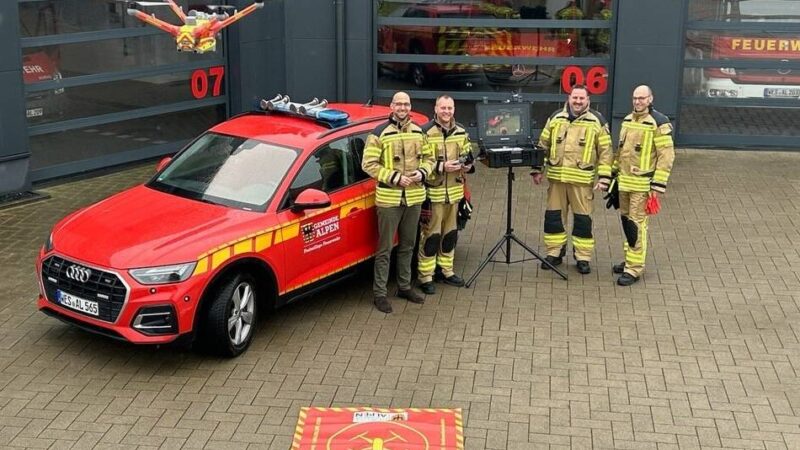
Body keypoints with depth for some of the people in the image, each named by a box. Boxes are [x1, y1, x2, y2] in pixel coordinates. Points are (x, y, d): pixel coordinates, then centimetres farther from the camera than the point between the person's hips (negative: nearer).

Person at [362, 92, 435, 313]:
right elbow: (368, 164, -12)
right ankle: (380, 293, 7)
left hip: (414, 197, 6)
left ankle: (405, 287, 30)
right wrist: (395, 177, -18)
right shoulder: (379, 134, -9)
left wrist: (422, 173, -5)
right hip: (389, 198, -5)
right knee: (385, 249, 0)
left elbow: (428, 158, 16)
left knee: (408, 246, 17)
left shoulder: (418, 132, 9)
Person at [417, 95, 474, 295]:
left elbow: (467, 155, 21)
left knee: (450, 232, 17)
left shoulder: (461, 132, 9)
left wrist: (468, 165, -1)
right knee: (431, 234, -2)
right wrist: (441, 167, -24)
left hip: (454, 190, 7)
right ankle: (425, 276, 6)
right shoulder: (426, 132, -14)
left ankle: (446, 270, 30)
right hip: (433, 191, -7)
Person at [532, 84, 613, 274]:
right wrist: (537, 170, 10)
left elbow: (605, 152, -1)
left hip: (582, 180, -3)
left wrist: (604, 178, -7)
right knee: (553, 216, 8)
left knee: (583, 219, 2)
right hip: (556, 178, 3)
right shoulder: (556, 118, 7)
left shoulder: (597, 121, -1)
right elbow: (543, 145, 14)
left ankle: (583, 257, 14)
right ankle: (554, 252, 21)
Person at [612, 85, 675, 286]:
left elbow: (667, 156, -13)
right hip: (624, 181, 7)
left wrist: (658, 185, -16)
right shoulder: (627, 120, 12)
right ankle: (630, 257, 31)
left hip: (642, 184, -7)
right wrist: (614, 173, 20)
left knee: (636, 223, -7)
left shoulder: (659, 123, -11)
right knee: (626, 219, 15)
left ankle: (634, 268, -2)